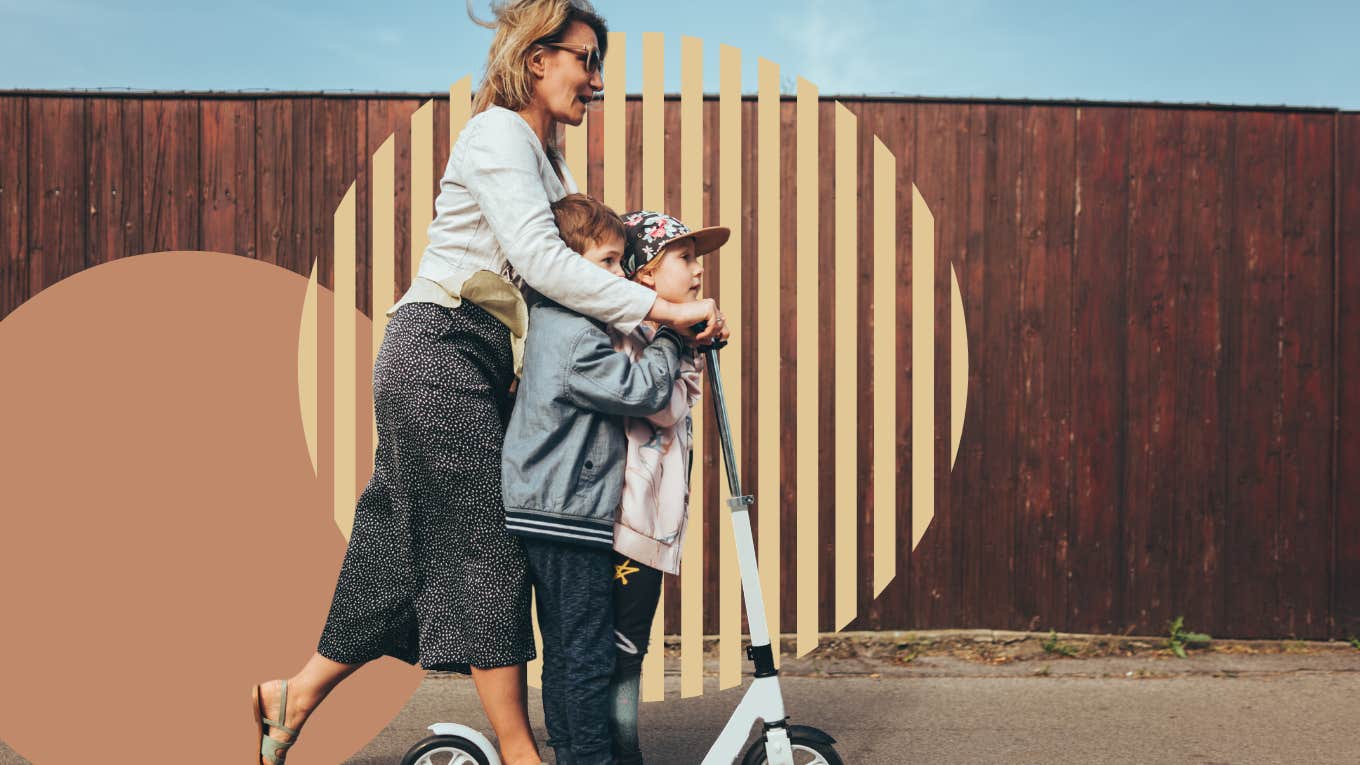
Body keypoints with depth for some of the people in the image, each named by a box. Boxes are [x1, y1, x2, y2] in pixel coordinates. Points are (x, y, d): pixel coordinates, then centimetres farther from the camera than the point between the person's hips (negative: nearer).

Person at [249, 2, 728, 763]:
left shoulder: (546, 159, 20)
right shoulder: (498, 134, -11)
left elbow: (568, 262, 13)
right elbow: (540, 261, -23)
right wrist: (661, 309, -25)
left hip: (473, 366, 9)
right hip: (439, 355, -9)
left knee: (407, 548, 11)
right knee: (487, 543, -6)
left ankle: (297, 695, 23)